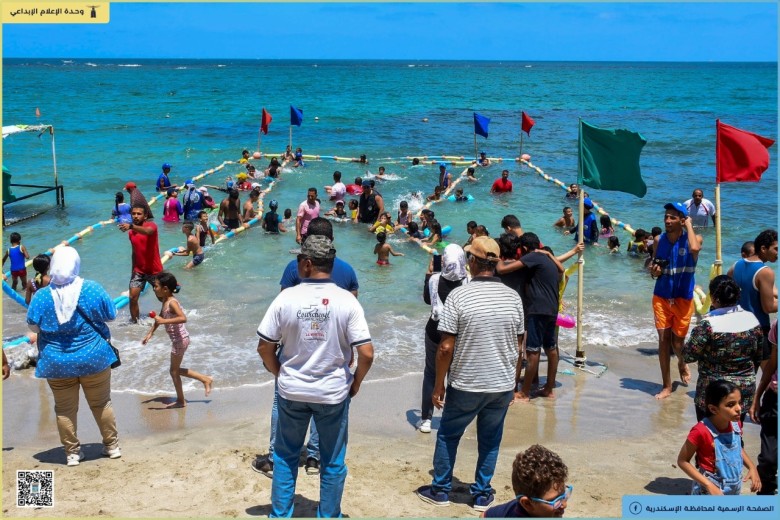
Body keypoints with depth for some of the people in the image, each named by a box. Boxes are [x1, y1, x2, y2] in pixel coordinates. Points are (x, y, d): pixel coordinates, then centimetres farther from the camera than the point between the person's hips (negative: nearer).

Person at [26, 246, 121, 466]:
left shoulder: (42, 295, -10)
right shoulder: (92, 289, -11)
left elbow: (33, 326, -1)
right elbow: (111, 315, 0)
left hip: (57, 363, 0)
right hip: (93, 357, 0)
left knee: (65, 409, 12)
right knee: (101, 404, 15)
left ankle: (72, 452, 19)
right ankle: (112, 446, 25)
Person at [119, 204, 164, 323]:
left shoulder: (151, 225, -13)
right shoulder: (131, 232, 5)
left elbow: (147, 231, -40)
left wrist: (131, 226, -56)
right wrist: (133, 269, 18)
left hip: (154, 270, -4)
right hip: (138, 270, 4)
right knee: (133, 297, -10)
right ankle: (135, 322, 2)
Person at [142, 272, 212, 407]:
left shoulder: (172, 302, -21)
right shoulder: (165, 301, 7)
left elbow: (183, 318, -37)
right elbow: (159, 319, 21)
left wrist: (164, 321, -38)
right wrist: (150, 333, 19)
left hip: (180, 339, -9)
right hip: (178, 339, 9)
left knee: (174, 371, 4)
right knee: (176, 369, 19)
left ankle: (181, 400, 17)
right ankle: (205, 379, 23)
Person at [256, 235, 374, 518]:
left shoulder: (286, 298, -11)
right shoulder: (347, 301, -12)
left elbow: (264, 348, -6)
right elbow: (366, 353, -15)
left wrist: (279, 373, 11)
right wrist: (356, 382, 3)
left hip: (291, 390, 1)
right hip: (334, 392, -1)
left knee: (285, 455, 19)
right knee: (333, 462, 15)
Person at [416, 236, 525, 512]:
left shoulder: (458, 295, -15)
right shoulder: (513, 297, -3)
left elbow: (446, 347, -15)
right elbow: (518, 346, 5)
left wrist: (438, 385, -4)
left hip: (466, 385, -3)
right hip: (503, 385, 3)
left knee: (448, 435, 16)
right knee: (490, 440, 18)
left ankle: (440, 490, 27)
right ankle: (482, 494, 26)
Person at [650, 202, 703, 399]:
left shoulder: (693, 238, -9)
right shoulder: (659, 240, 2)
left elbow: (694, 248, -35)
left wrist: (689, 225, -20)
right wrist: (654, 272, -11)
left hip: (683, 299, -2)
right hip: (661, 297, 3)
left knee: (678, 341, 5)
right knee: (663, 339, -1)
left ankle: (682, 363, 41)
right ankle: (666, 385, 9)